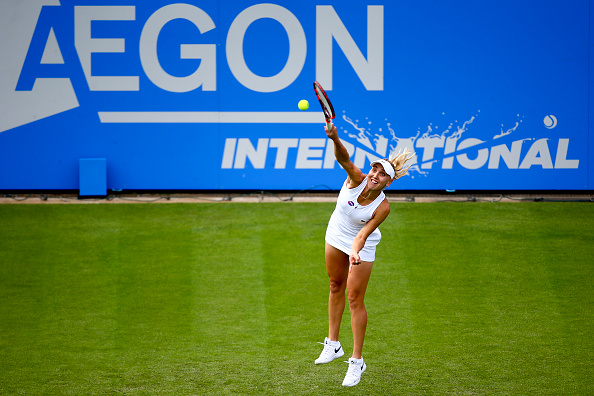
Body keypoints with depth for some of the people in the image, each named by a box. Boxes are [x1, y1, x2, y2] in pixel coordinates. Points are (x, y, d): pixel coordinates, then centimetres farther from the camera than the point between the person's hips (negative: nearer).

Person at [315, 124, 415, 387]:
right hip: (336, 235, 4)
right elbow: (343, 158, -43)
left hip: (361, 245, -4)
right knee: (336, 287, 17)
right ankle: (333, 344, 34)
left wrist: (355, 252, -54)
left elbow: (364, 234, -34)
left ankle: (357, 361, 6)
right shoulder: (356, 179, -26)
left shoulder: (382, 207, -30)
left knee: (355, 300, -4)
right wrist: (335, 139, -64)